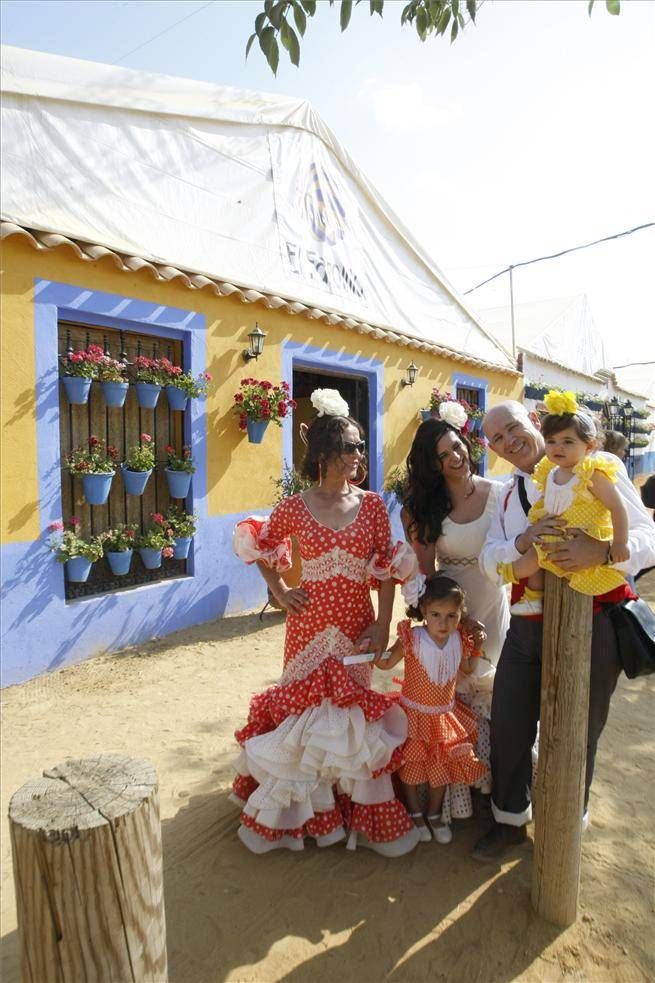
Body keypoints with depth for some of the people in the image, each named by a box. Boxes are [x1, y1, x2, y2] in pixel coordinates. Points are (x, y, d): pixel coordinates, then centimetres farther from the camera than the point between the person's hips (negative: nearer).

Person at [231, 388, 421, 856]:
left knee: (352, 707, 12)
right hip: (309, 623, -1)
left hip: (357, 624, 1)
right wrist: (280, 593, 2)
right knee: (303, 706, 10)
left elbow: (389, 570, -1)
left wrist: (383, 626, -5)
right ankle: (297, 808, 34)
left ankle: (355, 808, 34)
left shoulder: (372, 504, -3)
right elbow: (259, 546, 10)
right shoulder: (295, 508, -6)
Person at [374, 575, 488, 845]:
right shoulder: (412, 638, -23)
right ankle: (415, 814, 36)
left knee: (443, 766, 17)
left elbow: (468, 668, 8)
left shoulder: (459, 640, -9)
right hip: (414, 714, -4)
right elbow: (387, 663, -20)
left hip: (445, 715, 4)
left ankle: (434, 814, 40)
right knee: (412, 766, 11)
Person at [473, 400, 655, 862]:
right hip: (526, 628, 5)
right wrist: (523, 542, -21)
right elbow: (490, 562, 0)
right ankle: (510, 817, 39)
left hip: (589, 628, -4)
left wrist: (603, 551, -33)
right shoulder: (508, 498, 10)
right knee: (509, 725, 13)